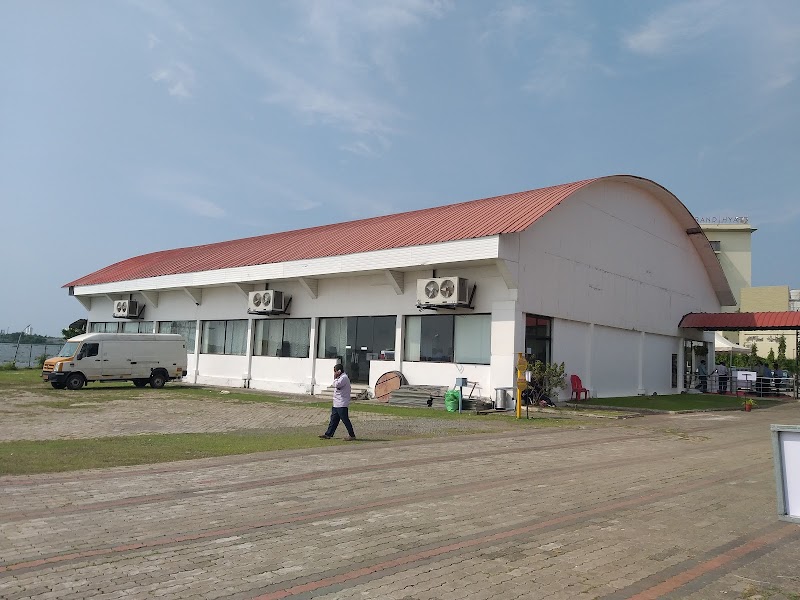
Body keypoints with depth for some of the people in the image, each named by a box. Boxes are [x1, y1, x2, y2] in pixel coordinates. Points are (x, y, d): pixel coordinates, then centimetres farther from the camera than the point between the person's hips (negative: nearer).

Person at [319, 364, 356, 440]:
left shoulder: (344, 378, -16)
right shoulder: (341, 377, 17)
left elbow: (336, 385, -27)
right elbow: (336, 386, 25)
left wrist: (335, 377, -15)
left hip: (342, 405, -10)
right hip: (336, 404, 10)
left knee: (345, 420, -4)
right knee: (333, 420, 12)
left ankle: (352, 435, 4)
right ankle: (328, 434, 17)